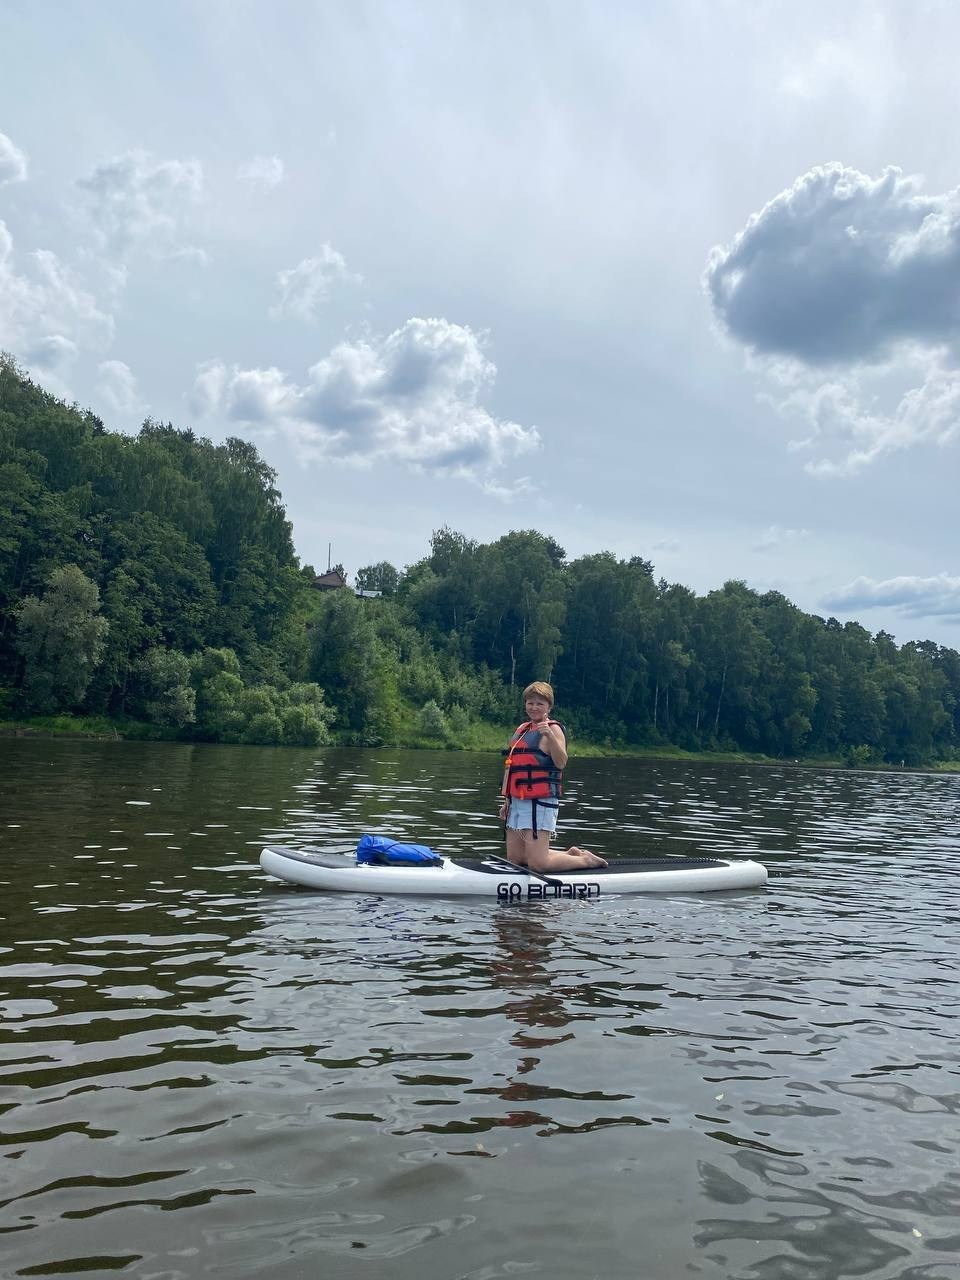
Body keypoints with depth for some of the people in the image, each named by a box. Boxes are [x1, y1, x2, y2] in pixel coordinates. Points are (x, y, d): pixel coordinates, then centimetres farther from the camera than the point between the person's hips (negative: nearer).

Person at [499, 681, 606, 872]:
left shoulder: (552, 729, -7)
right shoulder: (522, 729, 16)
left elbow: (561, 763, -22)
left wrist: (550, 736, -35)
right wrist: (507, 801, 22)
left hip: (540, 803, -9)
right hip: (517, 802, 9)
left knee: (537, 864, -12)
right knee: (514, 859, 11)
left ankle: (586, 861, 10)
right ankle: (570, 854, 24)